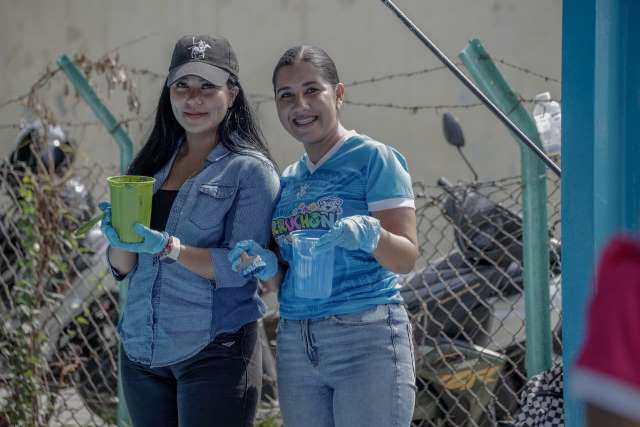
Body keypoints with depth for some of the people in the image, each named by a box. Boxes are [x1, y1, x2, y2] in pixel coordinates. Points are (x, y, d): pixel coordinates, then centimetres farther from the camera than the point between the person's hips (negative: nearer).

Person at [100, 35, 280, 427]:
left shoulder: (251, 170, -5)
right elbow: (123, 267, 11)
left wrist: (168, 247, -26)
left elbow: (240, 269, -14)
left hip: (215, 354, -5)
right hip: (142, 351, 6)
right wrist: (120, 240, -11)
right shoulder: (154, 166, 12)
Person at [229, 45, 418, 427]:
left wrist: (369, 234, -28)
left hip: (367, 338, -6)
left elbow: (407, 258, -9)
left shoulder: (373, 158, -3)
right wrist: (267, 267, -3)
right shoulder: (288, 180, 16)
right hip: (296, 343, 6)